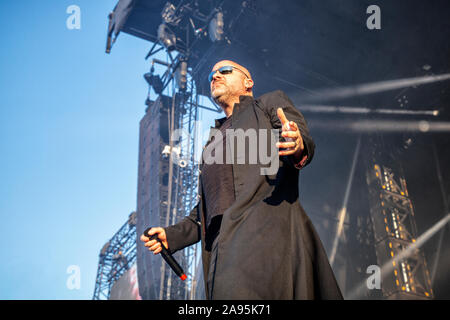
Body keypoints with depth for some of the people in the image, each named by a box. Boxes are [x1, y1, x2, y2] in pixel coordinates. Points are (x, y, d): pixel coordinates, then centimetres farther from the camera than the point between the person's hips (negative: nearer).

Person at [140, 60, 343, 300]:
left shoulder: (271, 103, 21)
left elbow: (304, 141, 2)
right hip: (222, 244, 6)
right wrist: (172, 235, 17)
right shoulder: (213, 142, 36)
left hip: (266, 223, -6)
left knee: (237, 289, -30)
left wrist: (298, 147, -24)